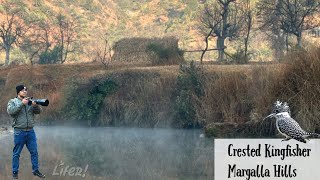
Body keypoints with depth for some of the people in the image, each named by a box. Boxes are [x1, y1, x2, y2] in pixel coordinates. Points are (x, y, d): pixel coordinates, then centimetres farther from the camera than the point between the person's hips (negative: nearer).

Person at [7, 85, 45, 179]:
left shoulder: (30, 101, 11)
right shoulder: (13, 101, 1)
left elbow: (38, 111, 3)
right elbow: (10, 111, -17)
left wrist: (35, 105, -18)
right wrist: (22, 104, -22)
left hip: (30, 131, 4)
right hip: (19, 131, -4)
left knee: (34, 152, 7)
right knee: (16, 153, 3)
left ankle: (35, 170, 18)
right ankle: (15, 172, 11)